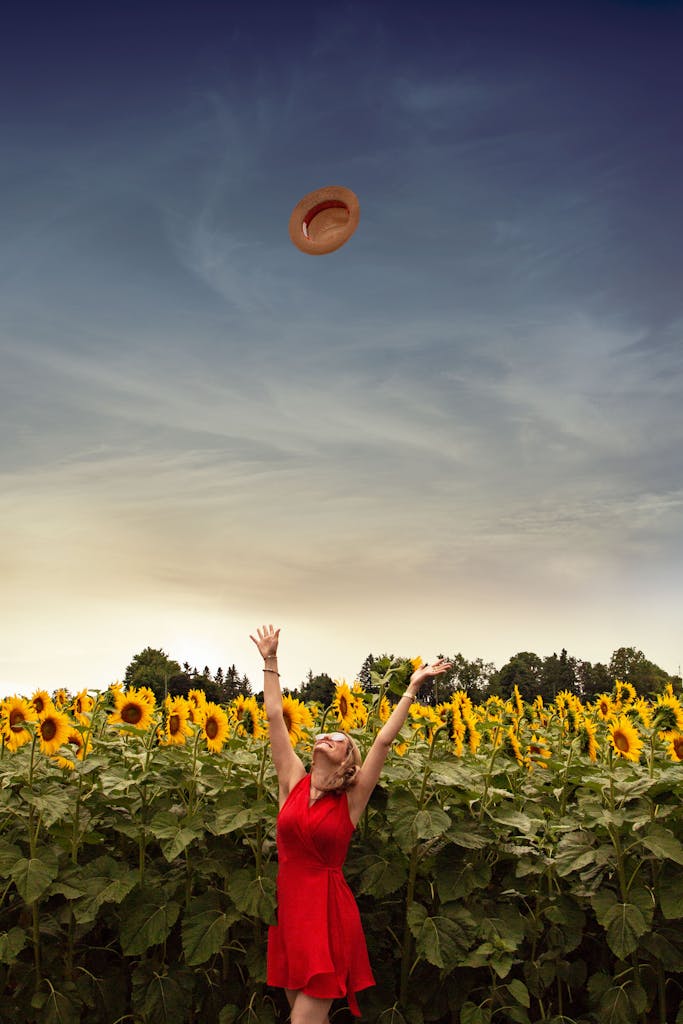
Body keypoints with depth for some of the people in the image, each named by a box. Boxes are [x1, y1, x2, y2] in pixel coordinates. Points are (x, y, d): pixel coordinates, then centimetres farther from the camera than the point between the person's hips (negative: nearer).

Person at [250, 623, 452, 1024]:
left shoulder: (351, 798, -5)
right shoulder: (293, 781, 2)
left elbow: (385, 740, -13)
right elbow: (275, 718, 1)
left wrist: (413, 688, -14)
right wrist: (270, 661, 1)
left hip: (329, 915, -3)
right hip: (289, 908, 4)